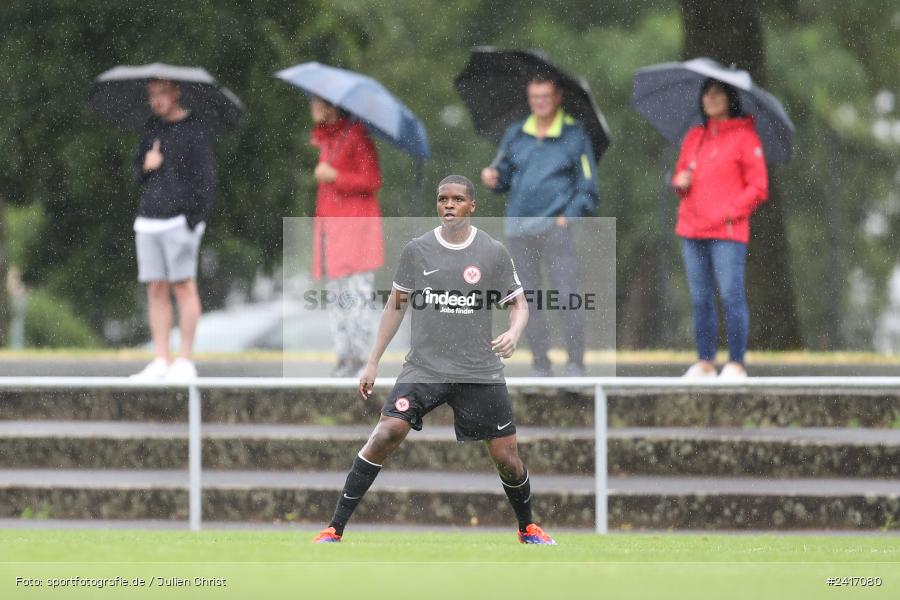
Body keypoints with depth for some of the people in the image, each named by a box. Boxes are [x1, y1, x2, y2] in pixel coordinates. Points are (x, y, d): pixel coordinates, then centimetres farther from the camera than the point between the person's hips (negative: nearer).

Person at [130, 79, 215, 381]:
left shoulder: (194, 130, -2)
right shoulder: (151, 129, 17)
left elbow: (206, 177, -6)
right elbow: (138, 171, 23)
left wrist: (196, 217, -14)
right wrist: (145, 166, -1)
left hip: (180, 218, -6)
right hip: (149, 220, 6)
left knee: (183, 286, -6)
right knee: (156, 289, 3)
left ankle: (185, 361, -5)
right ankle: (161, 362, 5)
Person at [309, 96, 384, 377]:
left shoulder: (357, 136, -7)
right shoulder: (325, 137, 16)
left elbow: (372, 182, -12)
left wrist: (334, 175, -16)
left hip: (355, 224, -8)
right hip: (329, 223, 8)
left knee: (357, 293, -10)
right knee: (334, 296, 6)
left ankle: (359, 355, -8)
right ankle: (344, 355, 8)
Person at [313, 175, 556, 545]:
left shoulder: (494, 253, 1)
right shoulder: (417, 251, 3)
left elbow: (519, 303, 8)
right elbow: (396, 305, 12)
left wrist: (514, 332, -15)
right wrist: (373, 362, 10)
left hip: (480, 371, 0)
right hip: (424, 368, 0)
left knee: (506, 458, 1)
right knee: (386, 434, -19)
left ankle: (528, 528, 30)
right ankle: (335, 528, -14)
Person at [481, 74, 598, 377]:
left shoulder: (574, 135, 4)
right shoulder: (515, 134, 14)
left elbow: (588, 188, 4)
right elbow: (504, 176, 18)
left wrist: (569, 216, -9)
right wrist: (493, 178, -5)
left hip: (556, 225, -4)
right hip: (519, 227, 4)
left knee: (566, 297, -12)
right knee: (528, 300, 4)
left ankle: (576, 364, -7)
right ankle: (540, 365, 10)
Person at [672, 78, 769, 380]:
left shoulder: (744, 137, -1)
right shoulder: (694, 137, 16)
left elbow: (758, 187, -3)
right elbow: (681, 175, 25)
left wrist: (731, 211, -13)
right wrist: (680, 182, 2)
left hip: (727, 231, -6)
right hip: (692, 230, 6)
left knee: (731, 295, -10)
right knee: (700, 298, 6)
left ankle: (736, 363, -6)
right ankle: (705, 362, 11)